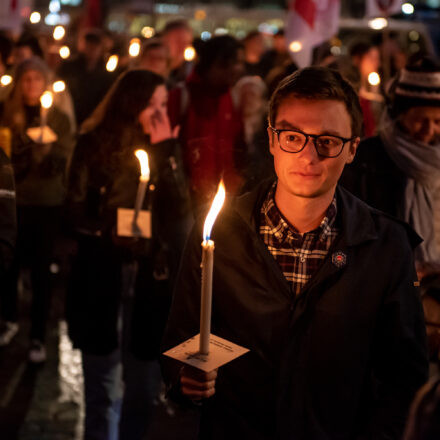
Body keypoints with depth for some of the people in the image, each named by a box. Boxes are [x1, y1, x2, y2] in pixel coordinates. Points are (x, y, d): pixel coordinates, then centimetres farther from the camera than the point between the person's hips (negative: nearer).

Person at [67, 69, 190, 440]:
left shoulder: (169, 148, 7)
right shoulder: (95, 144, -2)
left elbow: (180, 210, -4)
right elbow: (76, 208, -4)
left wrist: (166, 152, -11)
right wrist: (108, 231, -20)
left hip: (153, 273, 2)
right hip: (102, 272, -2)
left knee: (144, 384, 8)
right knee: (102, 384, 5)